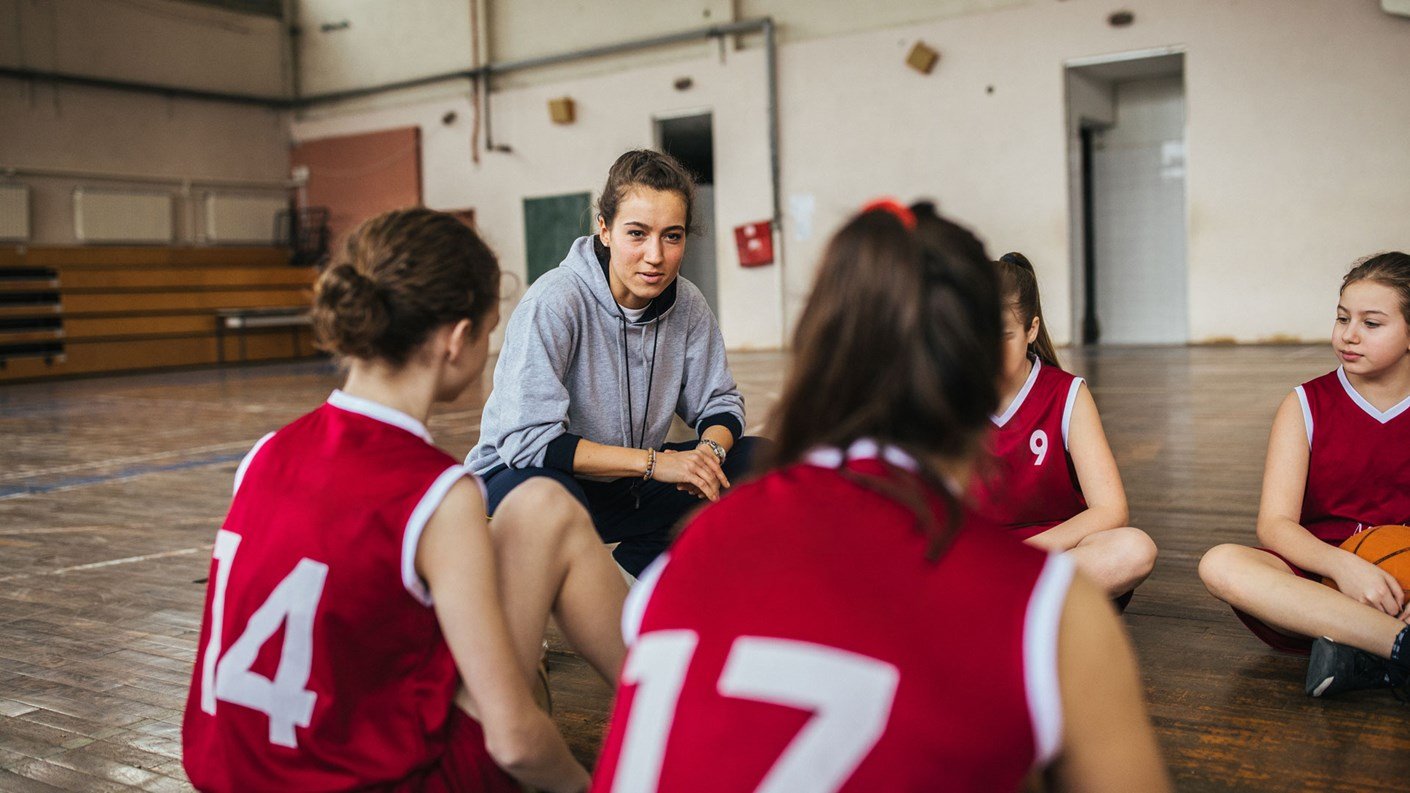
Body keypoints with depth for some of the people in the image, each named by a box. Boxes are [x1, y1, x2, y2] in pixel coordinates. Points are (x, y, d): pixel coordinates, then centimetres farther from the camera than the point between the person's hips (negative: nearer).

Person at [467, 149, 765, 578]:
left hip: (630, 484, 6)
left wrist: (710, 450, -22)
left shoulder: (687, 305, -6)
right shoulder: (554, 302, -23)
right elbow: (526, 439, -29)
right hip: (524, 473, -6)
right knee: (550, 496, -40)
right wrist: (654, 461, -31)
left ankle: (629, 566, -6)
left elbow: (720, 402, 3)